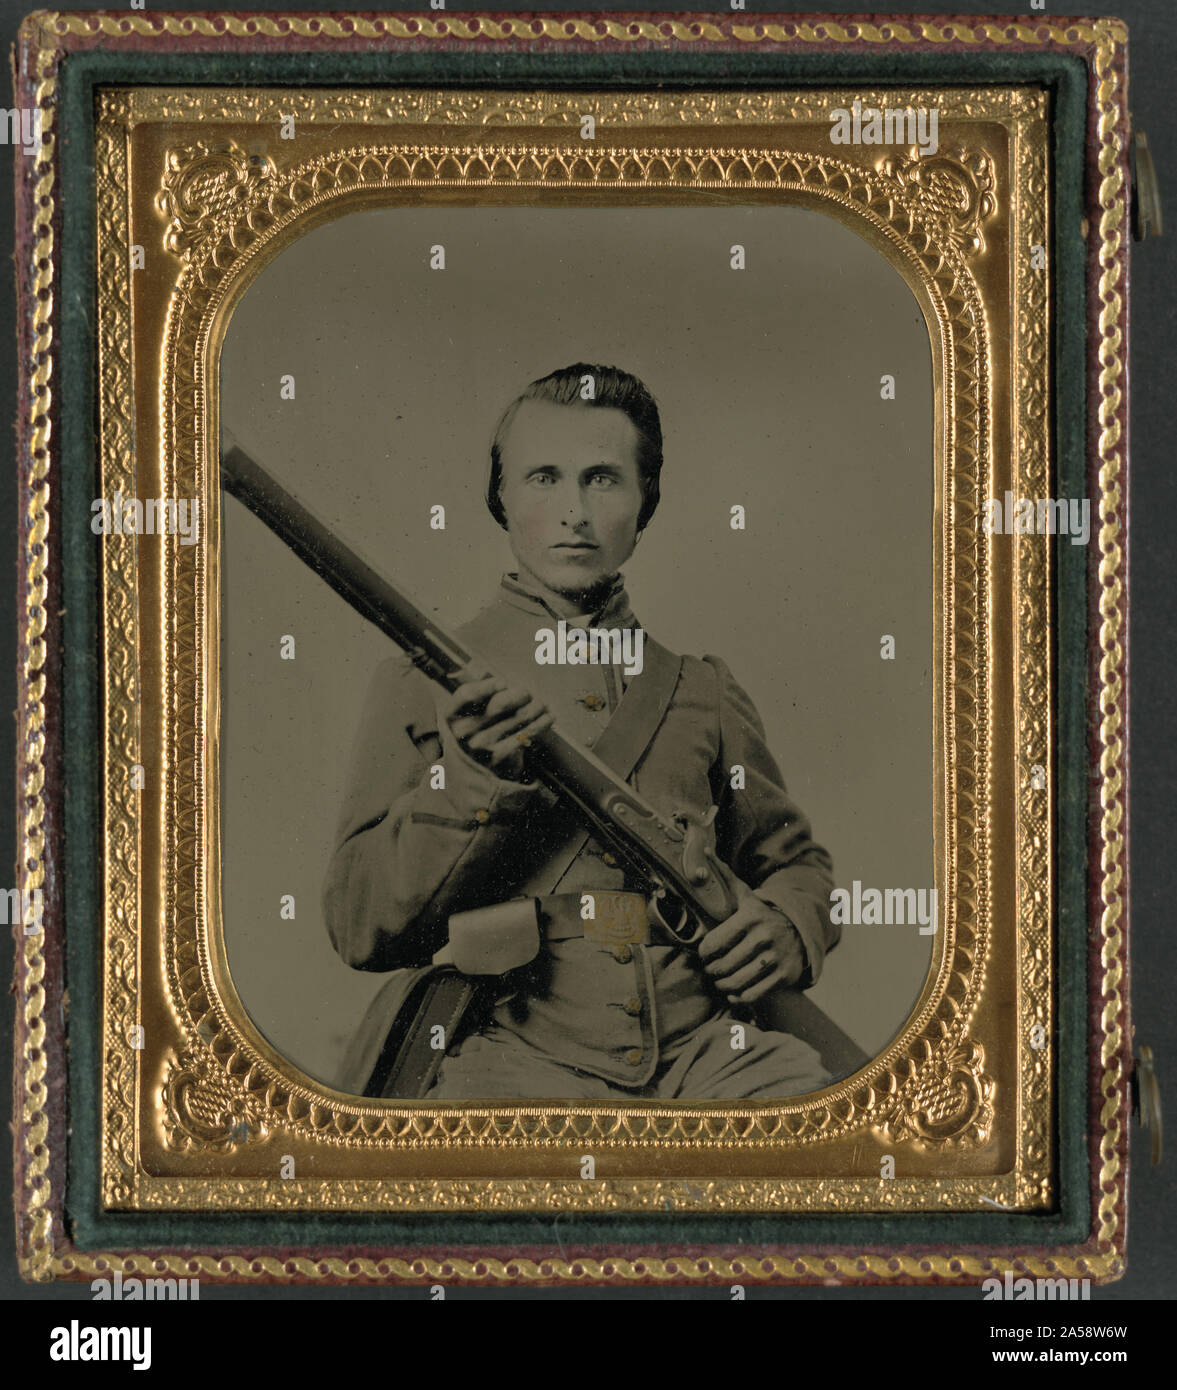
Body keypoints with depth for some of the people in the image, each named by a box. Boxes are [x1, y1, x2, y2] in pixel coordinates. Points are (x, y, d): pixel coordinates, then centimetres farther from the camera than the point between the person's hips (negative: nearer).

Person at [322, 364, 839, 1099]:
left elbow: (797, 862, 31)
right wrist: (469, 782, -14)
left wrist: (784, 926, 7)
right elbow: (358, 930, 1)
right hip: (515, 1053, -3)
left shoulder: (701, 689, 19)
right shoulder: (421, 685, 10)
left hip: (703, 1046, 3)